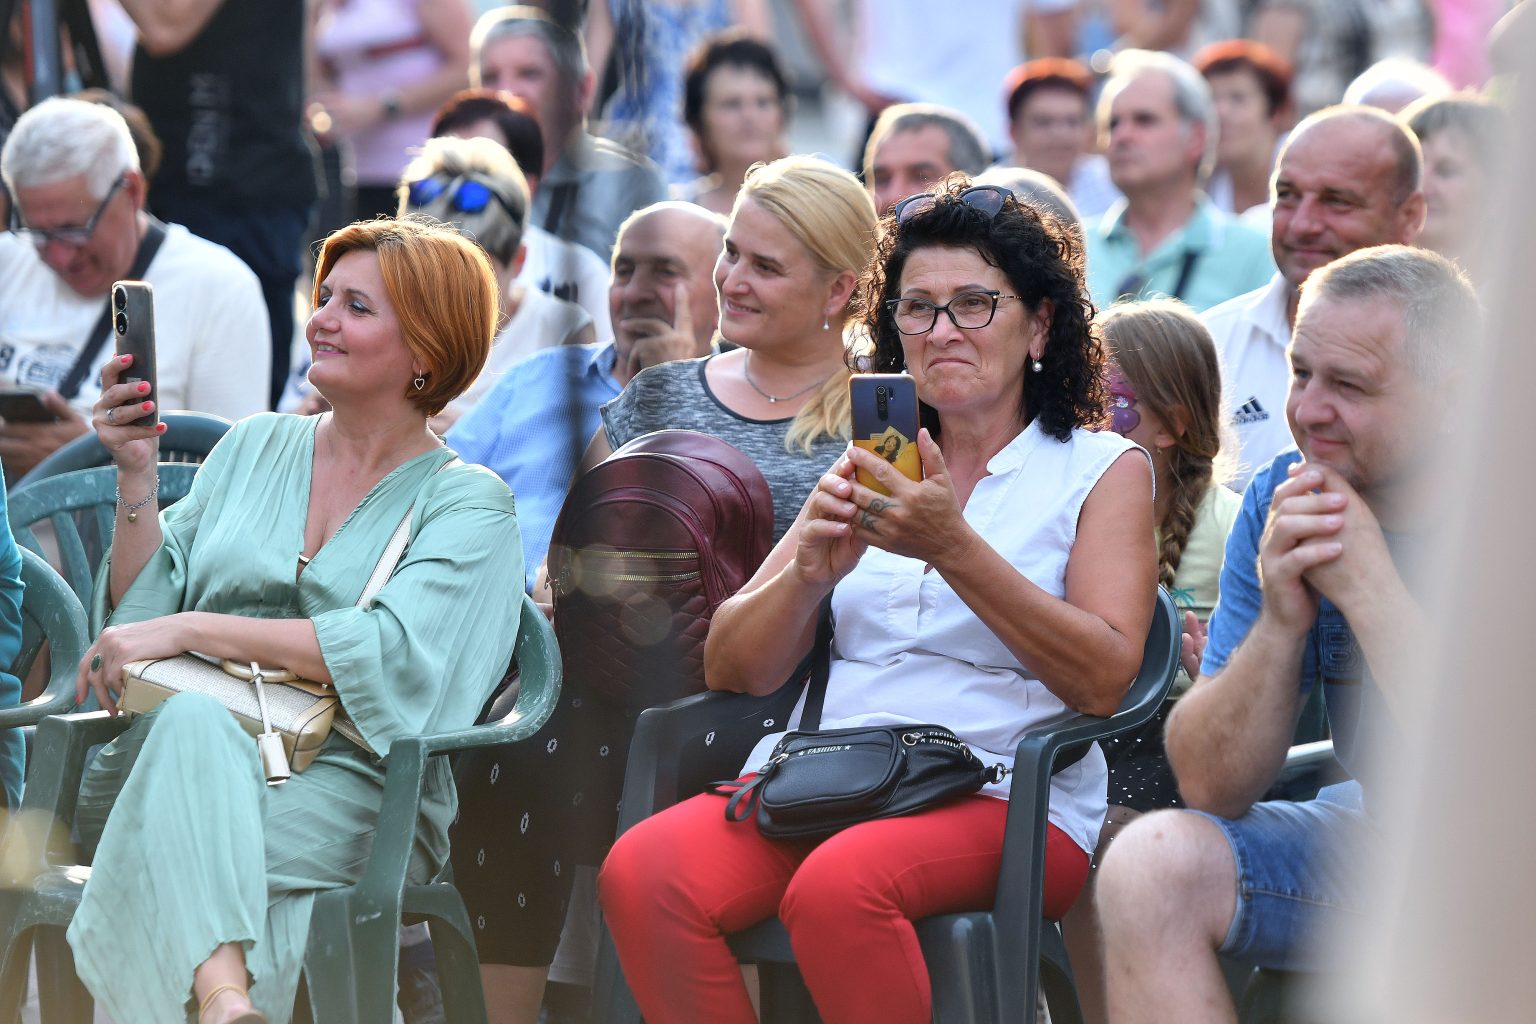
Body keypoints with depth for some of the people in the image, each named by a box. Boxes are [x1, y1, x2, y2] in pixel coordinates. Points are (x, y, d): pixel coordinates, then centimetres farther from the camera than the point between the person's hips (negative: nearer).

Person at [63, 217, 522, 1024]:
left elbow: (395, 654, -12)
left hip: (345, 786, -2)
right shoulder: (254, 449, 22)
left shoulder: (467, 503, 7)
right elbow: (140, 612, 17)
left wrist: (185, 630, -15)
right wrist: (137, 476, 3)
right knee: (194, 720, -36)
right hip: (164, 759, 3)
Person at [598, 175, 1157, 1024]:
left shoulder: (1102, 469, 11)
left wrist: (953, 548, -13)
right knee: (640, 872, -27)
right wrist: (811, 572, -6)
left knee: (838, 884, -37)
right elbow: (730, 670, 15)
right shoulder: (868, 468, 22)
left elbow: (1104, 681, -5)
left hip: (1005, 800, -4)